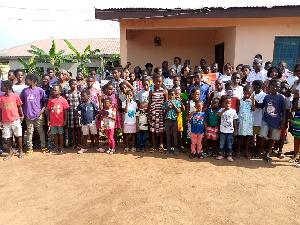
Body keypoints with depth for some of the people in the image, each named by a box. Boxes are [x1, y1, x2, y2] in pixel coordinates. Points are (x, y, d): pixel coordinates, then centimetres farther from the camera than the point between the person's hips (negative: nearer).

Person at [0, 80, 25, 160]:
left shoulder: (15, 95, -6)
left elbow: (19, 106, 2)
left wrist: (22, 115, -5)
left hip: (16, 120, -3)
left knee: (19, 136, 6)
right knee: (8, 137, 11)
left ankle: (21, 151, 19)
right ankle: (11, 152, 25)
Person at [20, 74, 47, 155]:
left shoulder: (40, 90, -2)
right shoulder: (25, 90, 7)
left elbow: (45, 100, 2)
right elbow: (21, 102, 11)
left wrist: (43, 109, -10)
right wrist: (23, 112, 4)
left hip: (38, 114, -2)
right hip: (28, 115, 3)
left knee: (41, 131, 6)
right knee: (29, 132, 7)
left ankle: (43, 146, 17)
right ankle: (30, 148, 15)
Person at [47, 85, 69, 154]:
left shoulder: (63, 100, -7)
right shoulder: (50, 100, 3)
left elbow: (65, 111, -4)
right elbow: (49, 111, 7)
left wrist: (65, 120, -7)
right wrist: (48, 120, 5)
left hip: (61, 121, -3)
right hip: (53, 121, 3)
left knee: (61, 134, 8)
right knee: (55, 134, 12)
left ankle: (61, 147, 19)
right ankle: (56, 147, 24)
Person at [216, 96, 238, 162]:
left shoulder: (233, 111, -2)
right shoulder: (222, 110, -2)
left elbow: (235, 121, 3)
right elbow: (218, 115, -23)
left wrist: (236, 129, 1)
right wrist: (224, 110, -24)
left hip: (230, 131, 0)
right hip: (223, 130, 1)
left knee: (230, 144, 8)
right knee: (222, 143, 11)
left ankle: (229, 155, 18)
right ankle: (221, 154, 23)